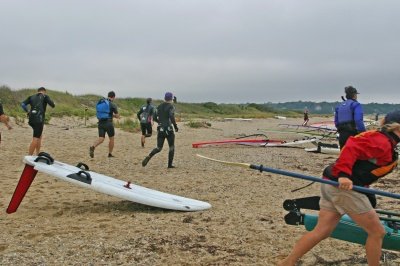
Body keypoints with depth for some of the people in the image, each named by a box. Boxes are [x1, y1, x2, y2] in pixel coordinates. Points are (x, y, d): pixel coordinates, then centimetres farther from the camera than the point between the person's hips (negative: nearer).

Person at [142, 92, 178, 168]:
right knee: (171, 147, 12)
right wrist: (175, 126, -9)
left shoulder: (159, 106, 10)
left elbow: (155, 118, 9)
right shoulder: (171, 107, -7)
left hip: (160, 129, 5)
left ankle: (148, 156, -15)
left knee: (159, 148, 10)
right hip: (168, 129, -5)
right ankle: (170, 164, 11)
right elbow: (171, 117, -20)